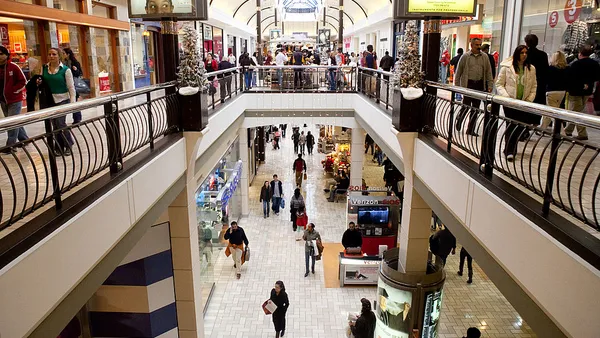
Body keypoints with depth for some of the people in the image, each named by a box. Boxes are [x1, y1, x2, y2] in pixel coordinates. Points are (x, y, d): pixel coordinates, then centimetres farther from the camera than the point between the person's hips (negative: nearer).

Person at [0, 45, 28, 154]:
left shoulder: (13, 67, -8)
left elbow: (23, 81, -7)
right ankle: (24, 139, 30)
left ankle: (10, 145, -5)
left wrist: (13, 90, -11)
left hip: (14, 99, -6)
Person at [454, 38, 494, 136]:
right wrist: (457, 86, -2)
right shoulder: (465, 56, 0)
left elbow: (488, 72, 10)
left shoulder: (485, 57, 9)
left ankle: (471, 129, 13)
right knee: (466, 106, -7)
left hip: (480, 85, 4)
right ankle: (459, 119, 24)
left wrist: (490, 86, 4)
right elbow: (458, 72, 2)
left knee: (475, 108, 6)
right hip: (468, 84, -3)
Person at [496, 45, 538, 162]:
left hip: (524, 103, 3)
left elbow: (534, 86, 12)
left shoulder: (531, 69, 7)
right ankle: (509, 151, 2)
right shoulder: (507, 67, -2)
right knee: (511, 125, -5)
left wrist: (530, 99, -1)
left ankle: (510, 149, 18)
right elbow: (499, 84, -1)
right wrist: (506, 97, -12)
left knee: (521, 126, 3)